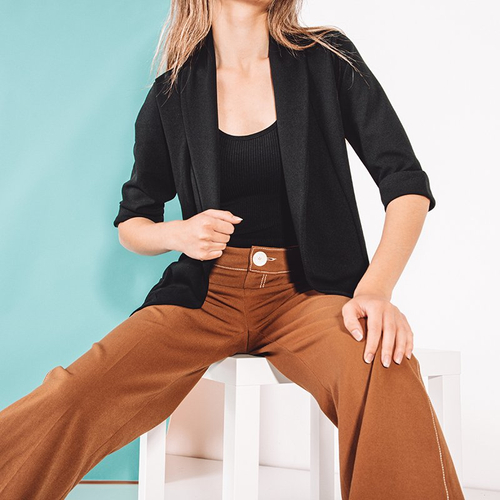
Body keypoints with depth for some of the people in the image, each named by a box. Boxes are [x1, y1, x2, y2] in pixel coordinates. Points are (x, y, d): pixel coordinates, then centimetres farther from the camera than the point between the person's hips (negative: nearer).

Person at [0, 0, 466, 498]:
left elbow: (408, 184, 0)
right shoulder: (171, 95, 8)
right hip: (208, 293, 2)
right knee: (74, 399, -24)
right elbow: (130, 223, 17)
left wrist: (375, 290, -18)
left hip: (308, 289, -1)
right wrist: (179, 233, -8)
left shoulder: (328, 59, 5)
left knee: (387, 381, -36)